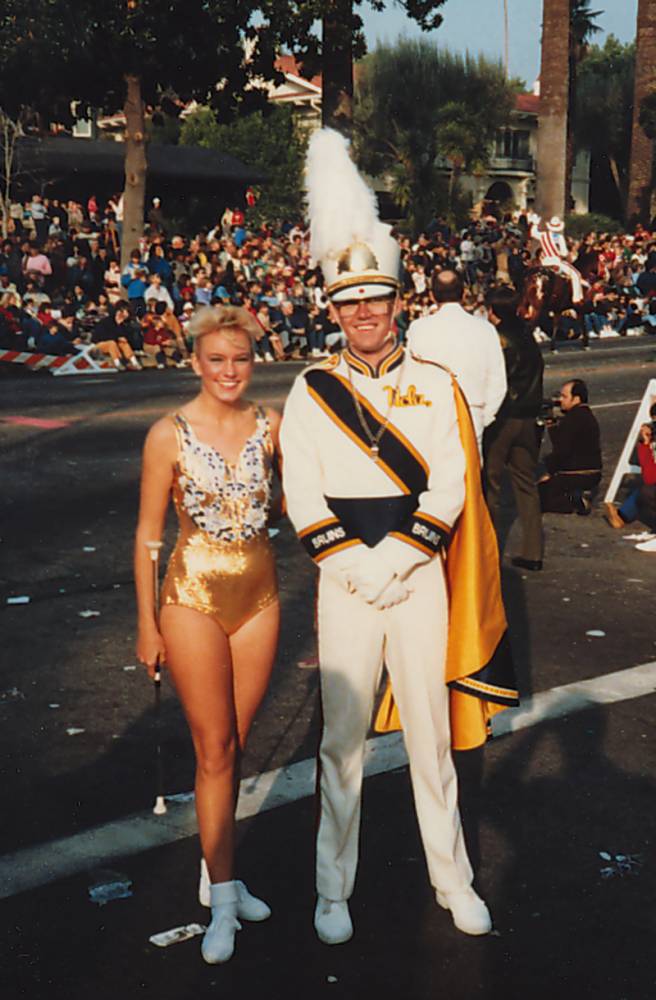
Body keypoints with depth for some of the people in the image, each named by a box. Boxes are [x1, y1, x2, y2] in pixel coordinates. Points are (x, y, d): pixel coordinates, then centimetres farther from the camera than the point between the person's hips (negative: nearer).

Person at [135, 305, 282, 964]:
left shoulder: (271, 428, 0)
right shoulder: (170, 435, -8)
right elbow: (148, 533, -3)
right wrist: (147, 624, -3)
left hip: (259, 594, 3)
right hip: (194, 595, -3)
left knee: (235, 743, 12)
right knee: (214, 747, -1)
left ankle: (216, 868, 29)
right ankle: (224, 899, 9)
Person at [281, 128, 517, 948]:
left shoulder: (435, 386, 3)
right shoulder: (311, 391, 2)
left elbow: (448, 487, -5)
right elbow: (301, 494, -4)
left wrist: (395, 559, -14)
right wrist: (355, 565, -12)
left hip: (419, 574, 0)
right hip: (343, 580, 0)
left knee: (430, 734, 8)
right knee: (342, 740, 7)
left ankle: (453, 881, 23)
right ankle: (333, 891, 20)